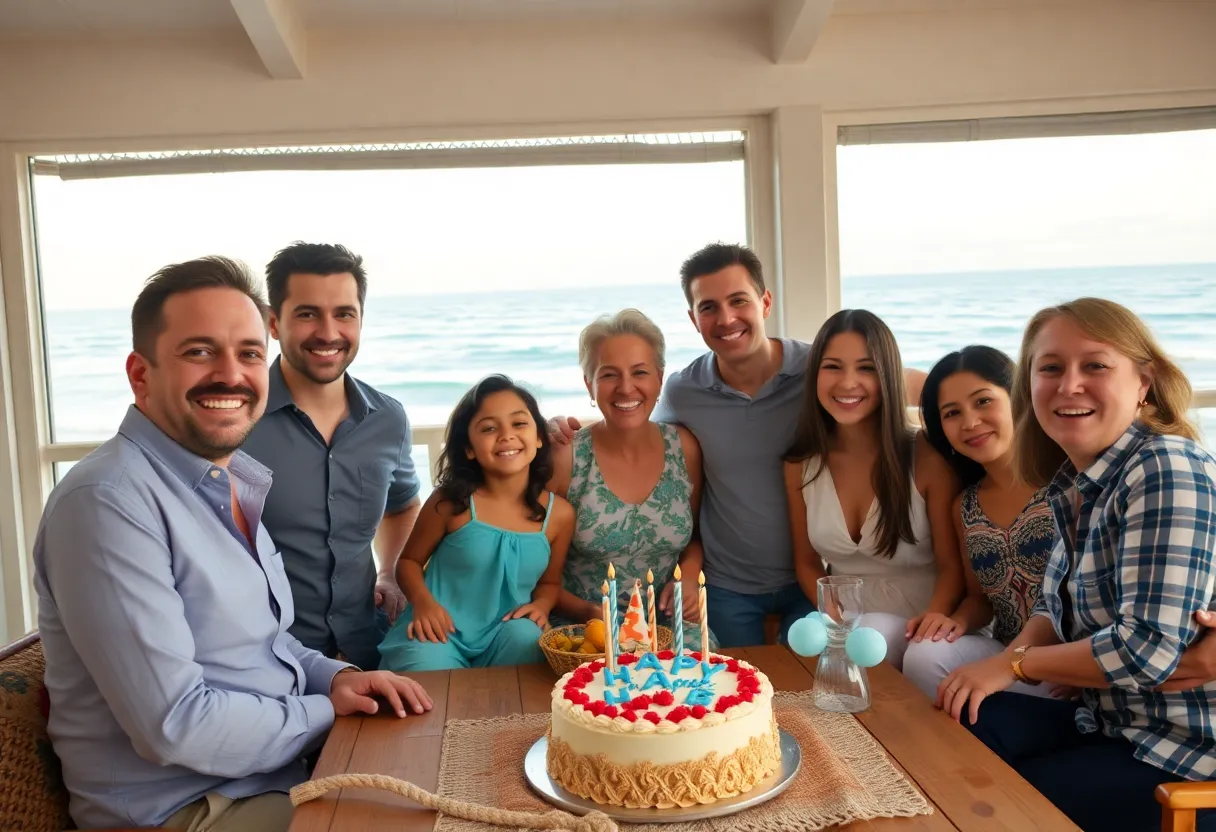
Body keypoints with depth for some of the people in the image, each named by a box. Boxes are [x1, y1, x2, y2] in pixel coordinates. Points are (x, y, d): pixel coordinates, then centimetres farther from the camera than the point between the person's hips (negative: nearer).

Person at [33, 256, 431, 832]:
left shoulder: (234, 479, 6)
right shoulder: (109, 502, -23)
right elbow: (175, 727, -26)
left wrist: (334, 676, -3)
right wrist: (328, 712, -14)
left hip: (285, 759, 8)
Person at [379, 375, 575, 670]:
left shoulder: (559, 513, -1)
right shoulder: (452, 501, -9)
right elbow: (409, 561, 4)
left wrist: (541, 605, -7)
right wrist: (423, 602, -16)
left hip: (507, 631, 3)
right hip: (440, 629, -3)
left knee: (527, 639, -31)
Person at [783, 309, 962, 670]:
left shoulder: (928, 455, -11)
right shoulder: (800, 465, 0)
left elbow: (952, 564, -7)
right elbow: (807, 563, 8)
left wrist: (937, 613, -28)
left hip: (913, 625, -2)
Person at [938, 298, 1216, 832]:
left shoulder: (1166, 471, -21)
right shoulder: (1075, 484, 4)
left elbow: (1151, 648, -27)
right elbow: (1060, 607, 11)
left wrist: (1014, 663, -13)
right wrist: (1013, 656, -11)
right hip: (1112, 723, 7)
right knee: (958, 726, -4)